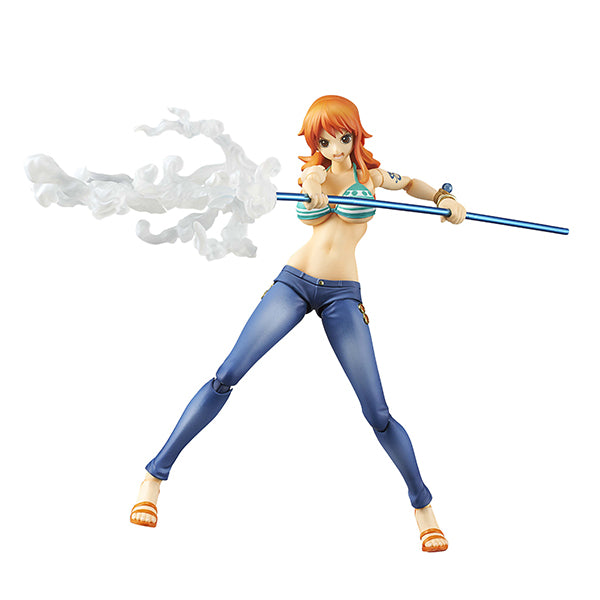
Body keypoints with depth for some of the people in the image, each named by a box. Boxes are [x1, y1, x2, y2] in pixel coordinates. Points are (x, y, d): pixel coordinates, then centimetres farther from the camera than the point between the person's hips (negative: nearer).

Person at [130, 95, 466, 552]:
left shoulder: (369, 174, 9)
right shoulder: (313, 171, 10)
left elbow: (411, 183, 29)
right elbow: (310, 199, -15)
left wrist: (444, 197, 9)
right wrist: (314, 189, -39)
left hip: (342, 296, -1)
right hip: (294, 282, 1)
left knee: (377, 413, -5)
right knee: (227, 376, -10)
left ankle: (423, 504, 15)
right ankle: (155, 475, 0)